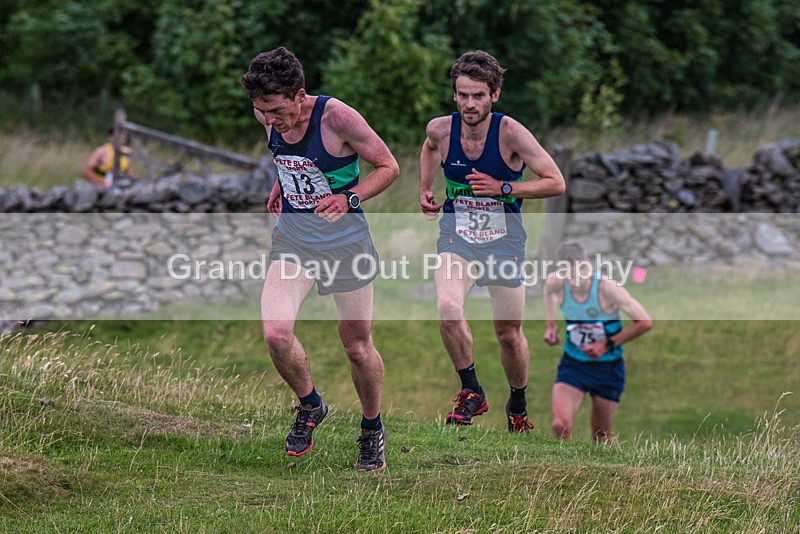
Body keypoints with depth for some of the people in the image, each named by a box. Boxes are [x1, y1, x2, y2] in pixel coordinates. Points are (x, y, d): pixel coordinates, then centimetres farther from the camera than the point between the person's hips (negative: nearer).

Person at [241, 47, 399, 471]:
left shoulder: (337, 118, -21)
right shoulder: (270, 118, -5)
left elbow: (388, 167, -11)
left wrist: (348, 199, -23)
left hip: (344, 240, -4)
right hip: (292, 237, 4)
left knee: (357, 347, 6)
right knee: (275, 333, -16)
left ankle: (372, 429, 31)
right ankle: (309, 406, 12)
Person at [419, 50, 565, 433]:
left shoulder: (511, 133, -18)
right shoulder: (440, 130, -9)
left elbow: (556, 183, -14)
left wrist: (502, 188, -22)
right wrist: (424, 189, 11)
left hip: (504, 241, -1)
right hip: (456, 236, 1)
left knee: (509, 335, 8)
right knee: (447, 307, -28)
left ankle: (518, 405, 37)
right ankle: (471, 392, -10)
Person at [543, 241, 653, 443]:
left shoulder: (608, 288, -24)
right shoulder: (556, 283, -12)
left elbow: (645, 322, -17)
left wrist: (608, 344, -21)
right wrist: (550, 325, 6)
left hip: (608, 367, -2)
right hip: (572, 364, 2)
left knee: (601, 439, 7)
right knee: (560, 426, -18)